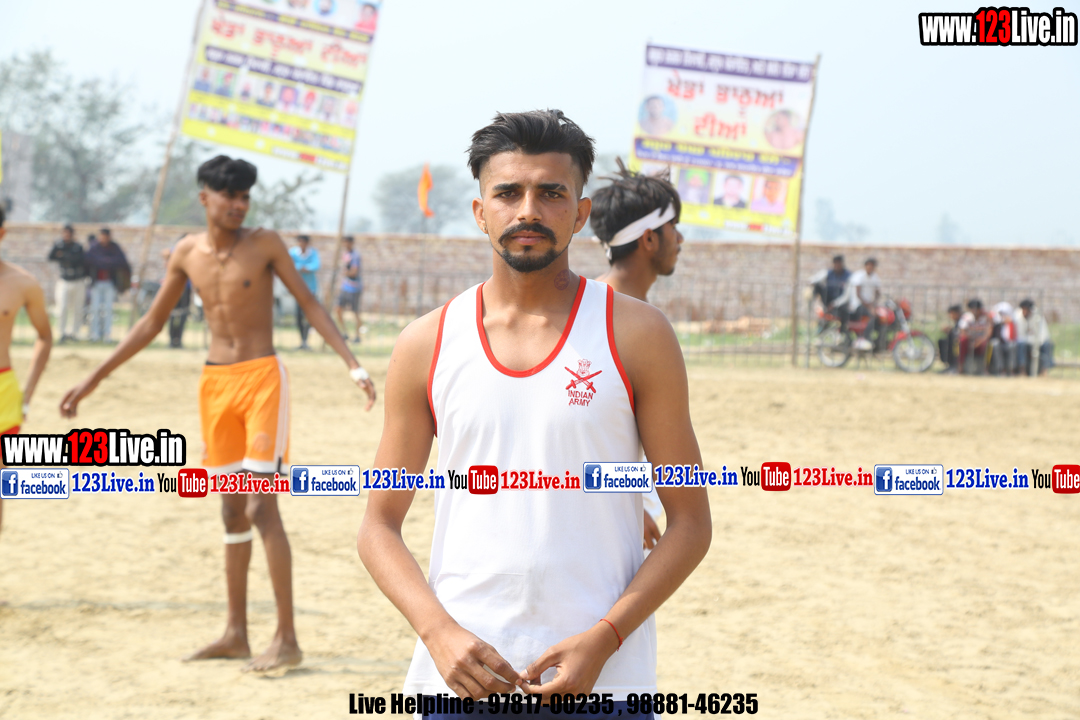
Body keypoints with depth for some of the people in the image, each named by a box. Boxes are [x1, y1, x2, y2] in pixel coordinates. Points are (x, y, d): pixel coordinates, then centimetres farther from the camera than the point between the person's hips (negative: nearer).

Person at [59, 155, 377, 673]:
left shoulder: (264, 244, -6)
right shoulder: (187, 253, 5)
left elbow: (309, 304, -5)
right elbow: (151, 323, 13)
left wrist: (352, 364, -16)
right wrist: (94, 379, 13)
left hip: (261, 377, -5)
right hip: (215, 382, 5)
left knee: (261, 508, -11)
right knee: (232, 510, 10)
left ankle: (287, 639, -8)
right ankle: (235, 633, 18)